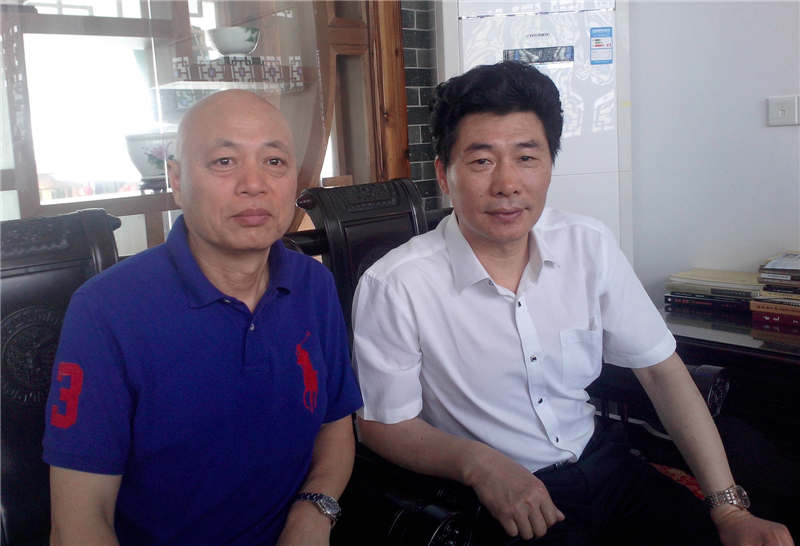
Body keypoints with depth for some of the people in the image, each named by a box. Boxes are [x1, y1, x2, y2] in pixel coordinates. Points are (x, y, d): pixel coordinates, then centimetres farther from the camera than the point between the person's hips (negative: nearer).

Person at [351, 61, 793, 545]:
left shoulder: (589, 246, -3)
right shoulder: (393, 288, -18)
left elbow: (661, 370, 3)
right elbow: (384, 424, -7)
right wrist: (477, 462, -25)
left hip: (600, 461, 5)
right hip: (495, 503, -4)